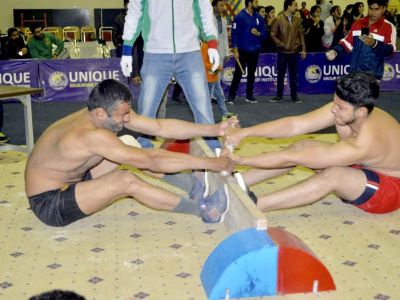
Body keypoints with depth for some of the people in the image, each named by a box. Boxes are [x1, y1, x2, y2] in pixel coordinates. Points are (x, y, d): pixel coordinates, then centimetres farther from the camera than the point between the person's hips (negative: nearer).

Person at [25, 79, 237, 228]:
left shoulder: (110, 112, -9)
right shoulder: (91, 136, -34)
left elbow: (161, 127, -6)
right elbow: (151, 160, -35)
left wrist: (214, 130, -10)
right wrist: (209, 163, -32)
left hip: (72, 182, 9)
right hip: (49, 205, -9)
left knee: (129, 143, -1)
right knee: (126, 181, -27)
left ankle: (192, 184, 0)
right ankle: (204, 210, -17)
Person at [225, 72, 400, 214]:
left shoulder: (361, 145, -39)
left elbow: (291, 159, -40)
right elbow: (294, 125, -19)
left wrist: (241, 160, -36)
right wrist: (244, 133, -27)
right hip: (361, 169, 8)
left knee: (333, 175, -37)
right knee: (302, 146, -7)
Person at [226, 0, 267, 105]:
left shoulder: (259, 17, 7)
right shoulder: (239, 16, -7)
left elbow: (264, 33, 11)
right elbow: (234, 33, -10)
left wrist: (258, 33, -11)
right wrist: (235, 50, -15)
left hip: (255, 51, 5)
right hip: (242, 50, -4)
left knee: (251, 73, 10)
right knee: (238, 73, -5)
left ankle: (249, 95, 19)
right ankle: (231, 95, 2)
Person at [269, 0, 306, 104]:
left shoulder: (297, 20, 6)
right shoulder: (278, 19, -4)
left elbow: (301, 35, 9)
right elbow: (273, 34, -4)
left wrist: (303, 49, 4)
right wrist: (281, 44, -11)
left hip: (294, 52, 3)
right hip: (283, 52, -3)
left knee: (293, 75, 6)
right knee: (281, 74, 6)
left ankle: (294, 96, 12)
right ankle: (279, 96, 15)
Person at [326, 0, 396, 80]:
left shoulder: (389, 27, -1)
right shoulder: (358, 23, 13)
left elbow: (391, 50, -14)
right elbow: (347, 42, 15)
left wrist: (374, 44, -32)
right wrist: (335, 52, -6)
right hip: (354, 74, 4)